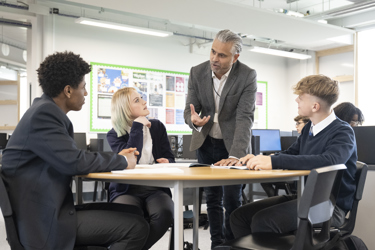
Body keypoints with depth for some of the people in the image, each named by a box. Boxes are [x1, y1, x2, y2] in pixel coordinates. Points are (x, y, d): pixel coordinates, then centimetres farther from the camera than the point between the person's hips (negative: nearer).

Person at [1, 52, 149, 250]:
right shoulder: (43, 113, -17)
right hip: (45, 221, -10)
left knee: (133, 213, 12)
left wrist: (116, 158, 8)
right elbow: (74, 162, -24)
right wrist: (122, 161, -8)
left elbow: (70, 159, 14)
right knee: (137, 227, -16)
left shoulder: (47, 110, 11)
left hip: (54, 208, 10)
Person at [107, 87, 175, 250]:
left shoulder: (157, 126, 10)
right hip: (127, 190, -2)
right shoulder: (114, 135, -1)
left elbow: (169, 158, 13)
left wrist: (167, 163, -12)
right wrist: (137, 127, -14)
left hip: (156, 188, 3)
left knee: (165, 213, -31)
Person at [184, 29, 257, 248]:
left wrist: (235, 155, -35)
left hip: (233, 144, -3)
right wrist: (194, 120, -30)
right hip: (206, 143, 3)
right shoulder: (197, 72, -9)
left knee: (232, 199, -1)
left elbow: (245, 118, -24)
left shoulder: (248, 76, -18)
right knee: (212, 197, 9)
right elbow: (190, 109, -4)